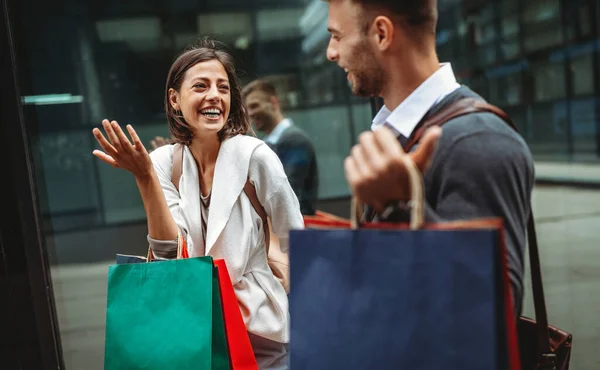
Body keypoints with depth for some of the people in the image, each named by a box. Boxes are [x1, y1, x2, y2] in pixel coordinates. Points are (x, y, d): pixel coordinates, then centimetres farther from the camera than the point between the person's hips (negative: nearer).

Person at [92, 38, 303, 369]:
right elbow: (172, 252, -14)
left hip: (259, 327, -3)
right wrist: (145, 178, -22)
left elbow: (298, 245, -7)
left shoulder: (252, 155, -14)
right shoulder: (165, 162, -4)